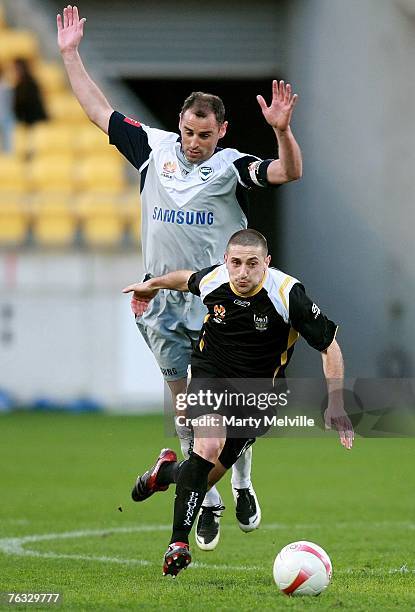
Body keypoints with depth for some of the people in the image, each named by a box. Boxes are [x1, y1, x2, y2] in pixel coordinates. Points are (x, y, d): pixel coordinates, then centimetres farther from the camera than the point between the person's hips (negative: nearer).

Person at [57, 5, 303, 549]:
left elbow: (288, 173, -21)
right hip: (163, 304, 3)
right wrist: (70, 55, 12)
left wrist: (281, 130, -39)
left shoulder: (233, 166, -6)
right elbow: (98, 108, 13)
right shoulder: (154, 148, 4)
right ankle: (208, 503, 11)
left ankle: (243, 486, 23)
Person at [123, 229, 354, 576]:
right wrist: (154, 285, 30)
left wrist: (336, 405, -20)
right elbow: (188, 279, 14)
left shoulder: (288, 294, -23)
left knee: (209, 474, 3)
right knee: (209, 446, -28)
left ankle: (166, 472, 40)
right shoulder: (212, 281, -14)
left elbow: (329, 345, -15)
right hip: (210, 375, 0)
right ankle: (179, 544, -22)